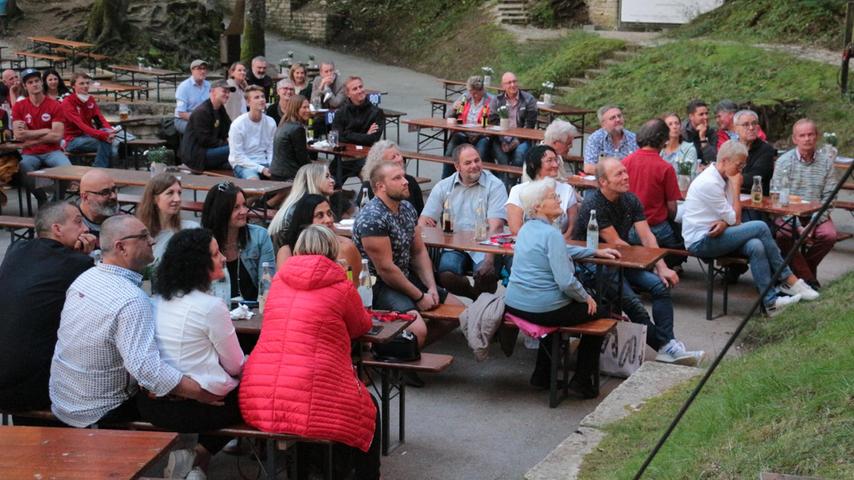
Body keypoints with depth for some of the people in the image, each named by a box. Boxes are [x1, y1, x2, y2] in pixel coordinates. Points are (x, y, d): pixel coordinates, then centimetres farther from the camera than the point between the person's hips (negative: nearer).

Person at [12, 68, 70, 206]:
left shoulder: (55, 105, 0)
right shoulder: (19, 106, 4)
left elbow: (57, 136, -9)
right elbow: (18, 135, -7)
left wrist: (30, 136, -9)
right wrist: (46, 131, -8)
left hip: (52, 151, 0)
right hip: (30, 153, 1)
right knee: (23, 172, -32)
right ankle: (43, 201, -6)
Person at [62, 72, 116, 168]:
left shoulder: (91, 100, 10)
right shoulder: (67, 102, -13)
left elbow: (100, 118, 0)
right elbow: (80, 124, -26)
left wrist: (110, 130, -25)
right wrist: (103, 135, -40)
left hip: (88, 137, 6)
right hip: (72, 141, -6)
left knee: (112, 152, -23)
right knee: (104, 141, -30)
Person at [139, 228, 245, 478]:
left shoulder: (157, 299, 5)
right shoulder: (210, 307, -16)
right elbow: (235, 366, -5)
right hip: (198, 408, -7)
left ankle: (195, 457, 14)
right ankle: (199, 458, 11)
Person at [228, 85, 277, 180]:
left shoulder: (270, 122, 3)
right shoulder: (237, 125, -9)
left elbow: (271, 149, 5)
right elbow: (237, 156, -10)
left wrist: (271, 167, -15)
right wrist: (261, 169, -19)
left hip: (263, 163, 4)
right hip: (243, 164, -4)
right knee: (254, 179, -36)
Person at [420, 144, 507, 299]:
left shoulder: (495, 186, -2)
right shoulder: (443, 187, 10)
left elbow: (496, 226, -12)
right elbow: (424, 221, 8)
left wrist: (489, 259, -26)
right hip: (454, 247, 3)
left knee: (485, 274, -32)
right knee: (445, 274, -27)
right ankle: (474, 299, 1)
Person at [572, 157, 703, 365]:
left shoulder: (630, 200, 5)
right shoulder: (592, 205, -18)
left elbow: (647, 237, 0)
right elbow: (616, 244, -15)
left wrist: (661, 267, -13)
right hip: (591, 264, -7)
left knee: (661, 284, -13)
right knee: (630, 300, -26)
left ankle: (667, 344, -16)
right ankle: (664, 345, -14)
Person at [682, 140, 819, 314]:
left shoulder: (724, 178, 10)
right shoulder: (709, 182, -19)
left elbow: (733, 218, 7)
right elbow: (734, 219, -14)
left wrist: (724, 223, -17)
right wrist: (736, 188, -8)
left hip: (715, 235, 8)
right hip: (700, 242, -8)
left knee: (756, 246, -21)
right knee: (760, 227, -18)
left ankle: (770, 300, -19)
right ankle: (788, 279, -8)